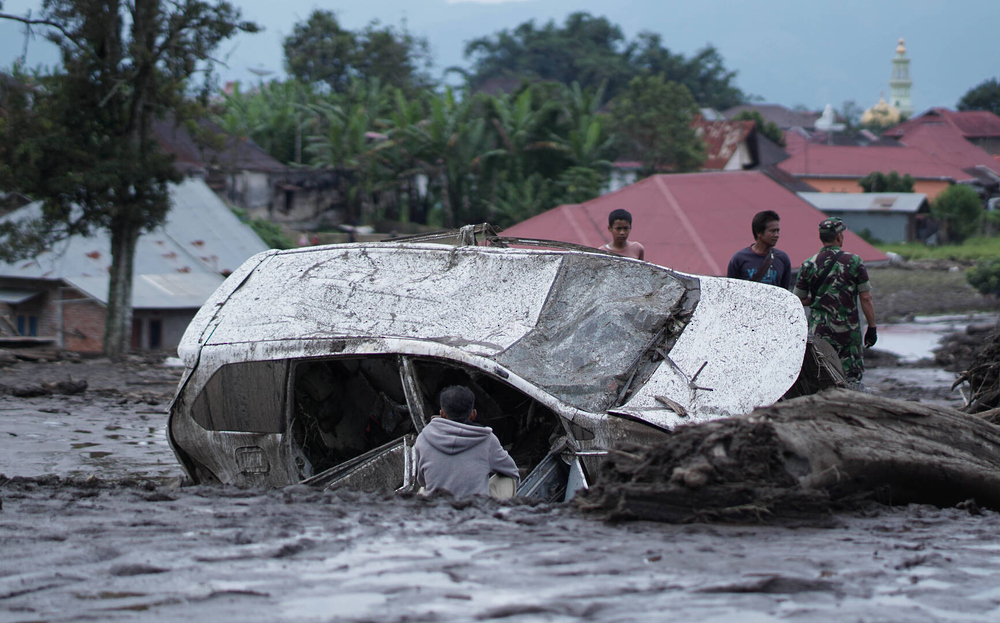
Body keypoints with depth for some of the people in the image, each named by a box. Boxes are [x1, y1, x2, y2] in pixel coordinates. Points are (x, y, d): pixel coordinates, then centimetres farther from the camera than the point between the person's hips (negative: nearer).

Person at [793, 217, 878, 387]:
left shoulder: (808, 265, 0)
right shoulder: (854, 262, -4)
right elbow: (865, 298, -4)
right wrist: (872, 328, 3)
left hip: (819, 331, 1)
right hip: (849, 332, -1)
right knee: (853, 380, 4)